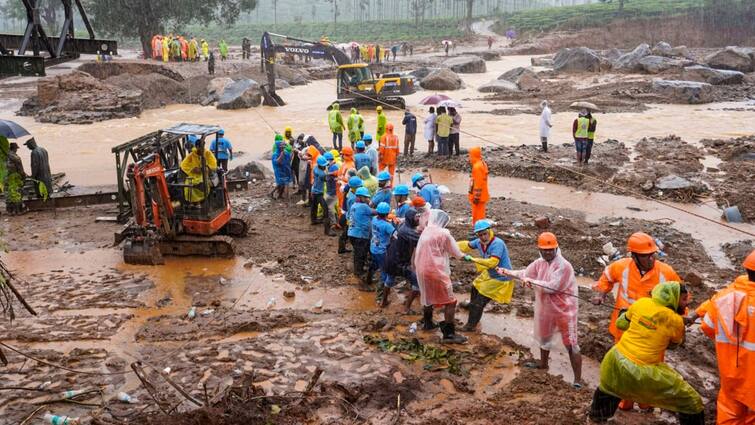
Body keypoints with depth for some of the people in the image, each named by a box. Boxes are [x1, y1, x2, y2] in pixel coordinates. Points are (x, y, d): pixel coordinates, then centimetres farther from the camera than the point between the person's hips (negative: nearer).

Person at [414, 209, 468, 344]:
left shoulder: (425, 232, 9)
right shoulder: (443, 233, -11)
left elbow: (417, 253, 13)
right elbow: (456, 253, -2)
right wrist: (462, 255, 16)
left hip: (422, 270, 8)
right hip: (436, 271, -8)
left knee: (428, 297, 29)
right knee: (450, 301, -2)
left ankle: (427, 322, 45)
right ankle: (449, 334, -5)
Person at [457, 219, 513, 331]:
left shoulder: (497, 243, -33)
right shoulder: (479, 242, -10)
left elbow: (492, 262, -41)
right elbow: (467, 245, 10)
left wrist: (472, 259, -38)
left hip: (500, 278, -9)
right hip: (489, 274, 9)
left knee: (480, 300, -8)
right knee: (475, 287, 32)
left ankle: (471, 325, 7)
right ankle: (472, 305, 63)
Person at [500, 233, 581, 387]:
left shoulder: (563, 266, -25)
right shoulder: (539, 263, -2)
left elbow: (552, 287, -31)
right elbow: (525, 274, 12)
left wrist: (532, 281, -26)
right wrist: (508, 272, 1)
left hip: (564, 311, -8)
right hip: (546, 309, 8)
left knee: (571, 345, -4)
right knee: (543, 337, 28)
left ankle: (577, 379, 2)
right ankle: (543, 364, 52)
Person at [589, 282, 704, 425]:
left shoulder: (641, 303, -2)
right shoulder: (676, 320, -11)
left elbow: (622, 323, 13)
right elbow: (674, 344, 10)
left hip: (617, 360, 5)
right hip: (642, 372, -5)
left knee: (608, 387, 39)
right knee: (691, 402, 6)